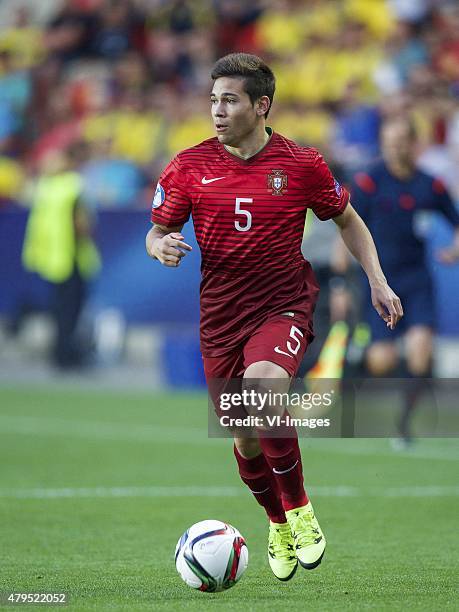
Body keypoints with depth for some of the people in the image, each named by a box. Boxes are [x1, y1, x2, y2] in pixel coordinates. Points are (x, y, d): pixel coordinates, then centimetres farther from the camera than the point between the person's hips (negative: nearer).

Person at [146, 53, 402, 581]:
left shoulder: (302, 164, -3)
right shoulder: (189, 167, 0)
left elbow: (347, 220, 11)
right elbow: (158, 231, 7)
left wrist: (377, 282, 3)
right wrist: (160, 246, -17)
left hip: (285, 305, -3)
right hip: (221, 315, 3)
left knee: (262, 385, -33)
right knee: (246, 440, 7)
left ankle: (298, 509, -12)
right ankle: (277, 524, 37)